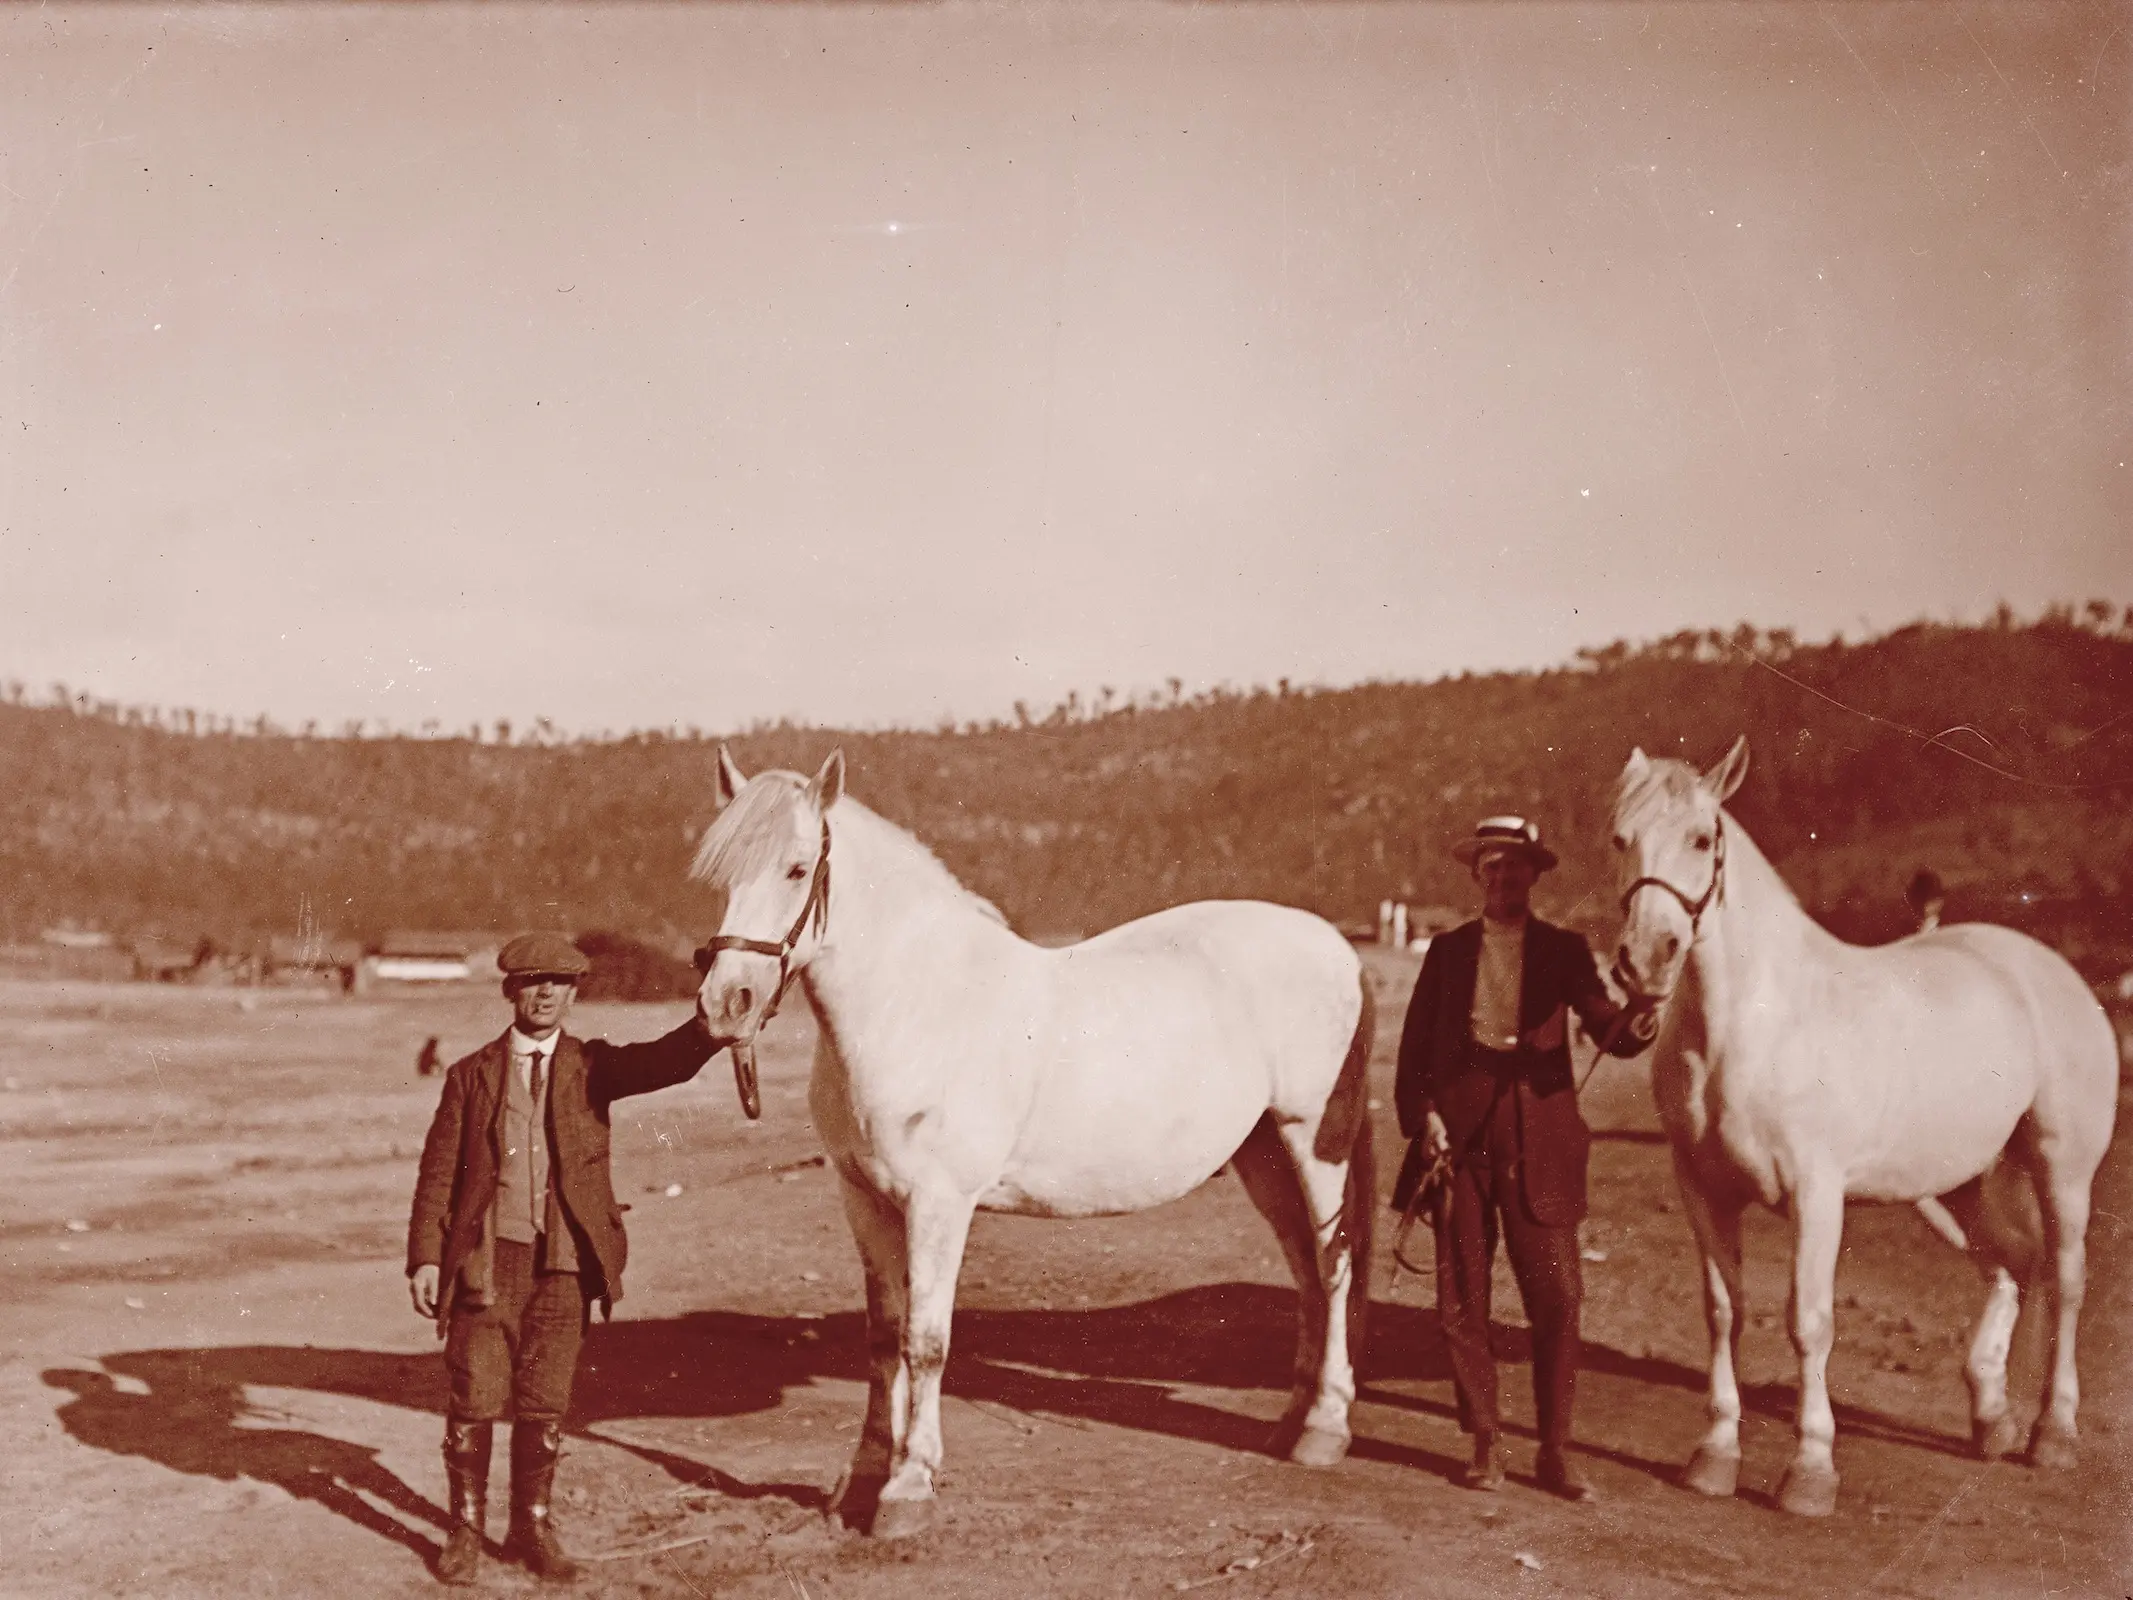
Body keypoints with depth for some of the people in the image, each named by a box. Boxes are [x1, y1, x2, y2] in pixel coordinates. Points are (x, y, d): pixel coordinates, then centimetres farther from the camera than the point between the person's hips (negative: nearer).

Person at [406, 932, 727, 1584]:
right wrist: (425, 1257, -6)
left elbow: (665, 1062, -12)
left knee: (544, 1405, 9)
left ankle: (532, 1525, 25)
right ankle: (466, 1529, 20)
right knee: (474, 1403, 4)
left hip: (563, 1265, 1)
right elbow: (438, 1171, 3)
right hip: (485, 1260, -1)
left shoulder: (593, 1066, 6)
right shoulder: (471, 1075, 5)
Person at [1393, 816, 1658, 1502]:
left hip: (1538, 1138, -1)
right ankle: (1485, 1445, 17)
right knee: (1461, 1301, 4)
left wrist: (1632, 1026, -31)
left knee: (1557, 1298, -3)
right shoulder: (1448, 950, 10)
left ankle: (1554, 1452, 9)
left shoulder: (1563, 949, 7)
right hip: (1458, 1135, 1)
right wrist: (1422, 1114, -8)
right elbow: (1415, 1043, 7)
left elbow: (1601, 1021, -8)